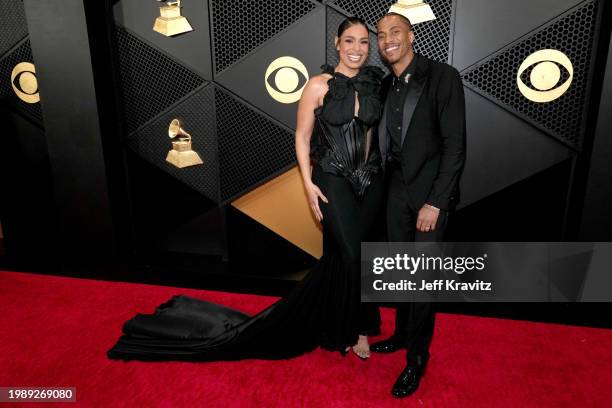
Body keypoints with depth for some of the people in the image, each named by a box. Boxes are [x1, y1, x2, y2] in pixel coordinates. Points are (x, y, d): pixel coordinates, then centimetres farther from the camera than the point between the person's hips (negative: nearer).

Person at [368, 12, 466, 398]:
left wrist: (435, 202, -18)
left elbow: (455, 146, -15)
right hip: (397, 187, 5)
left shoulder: (443, 76, -11)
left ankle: (417, 358, 18)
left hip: (431, 190, -5)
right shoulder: (386, 84, 7)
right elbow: (385, 138, 11)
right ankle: (402, 334, 36)